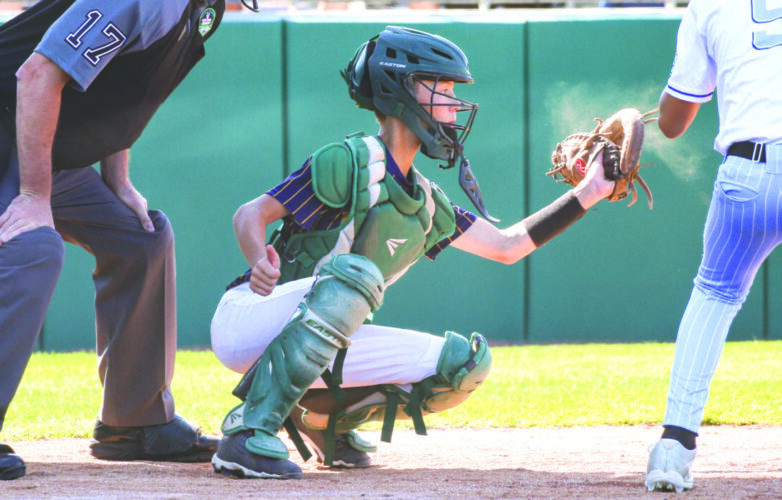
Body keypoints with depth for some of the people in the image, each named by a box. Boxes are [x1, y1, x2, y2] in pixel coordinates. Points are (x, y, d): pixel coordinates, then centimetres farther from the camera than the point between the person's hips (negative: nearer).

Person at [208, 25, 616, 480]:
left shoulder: (427, 204, 12)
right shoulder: (351, 164, -12)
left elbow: (506, 246, 18)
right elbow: (252, 214, -15)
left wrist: (587, 194, 12)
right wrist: (261, 262, -38)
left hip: (317, 348, 7)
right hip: (247, 320, -7)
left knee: (466, 362, -6)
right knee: (355, 272, -37)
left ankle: (324, 416, 10)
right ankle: (249, 432, -36)